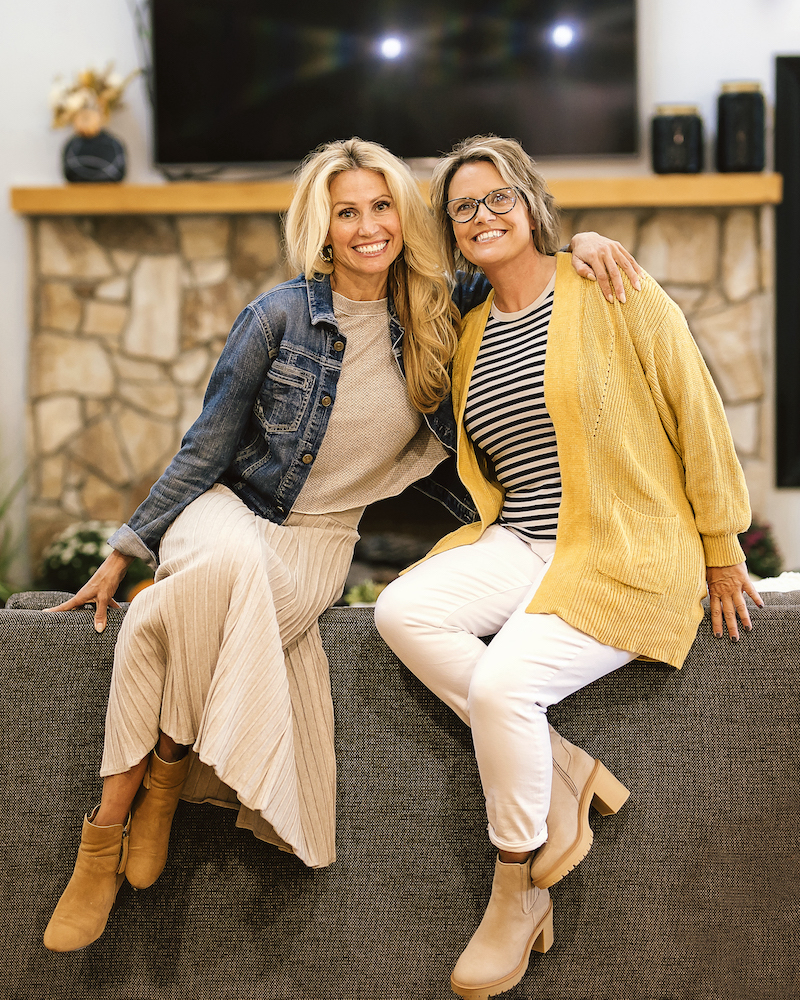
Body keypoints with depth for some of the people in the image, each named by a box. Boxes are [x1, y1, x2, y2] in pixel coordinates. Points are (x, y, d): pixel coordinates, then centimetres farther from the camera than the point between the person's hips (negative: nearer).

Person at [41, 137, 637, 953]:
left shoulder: (434, 319, 2)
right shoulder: (281, 315, -6)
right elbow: (207, 447, 0)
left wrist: (577, 244, -4)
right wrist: (126, 550, 0)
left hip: (318, 541, 1)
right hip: (225, 507, -1)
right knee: (231, 561, -41)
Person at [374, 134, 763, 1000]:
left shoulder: (612, 294, -5)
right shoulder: (470, 333, 15)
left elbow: (696, 418, -4)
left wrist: (721, 552, -3)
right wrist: (495, 531, 11)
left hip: (630, 554, -7)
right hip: (518, 544, 7)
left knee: (502, 680, -26)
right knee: (403, 612, -19)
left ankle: (518, 893, -3)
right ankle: (565, 773, -9)